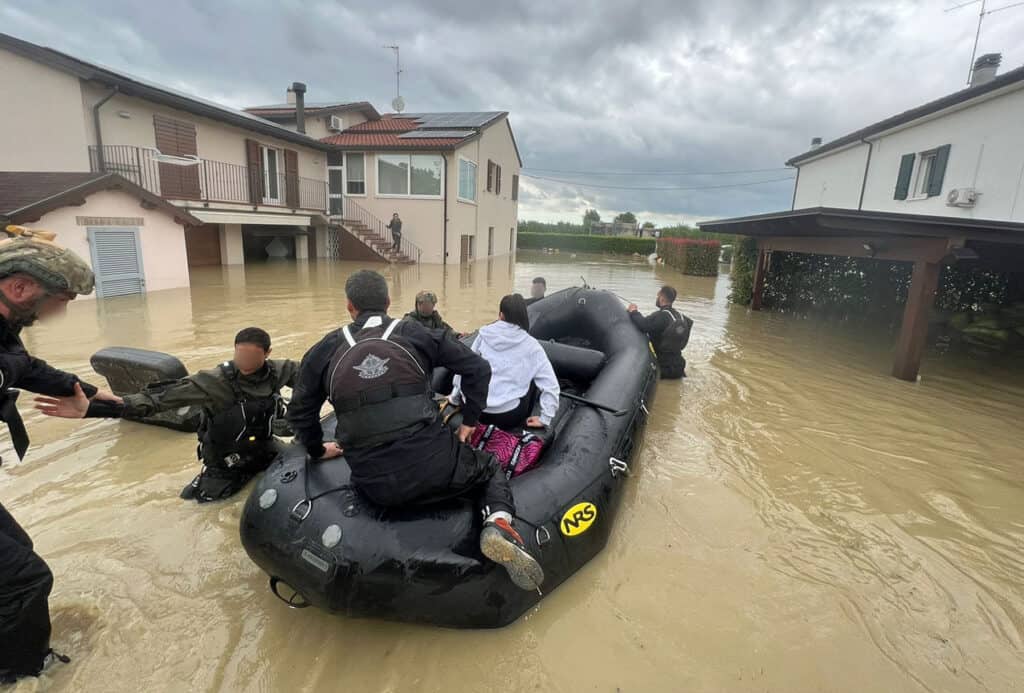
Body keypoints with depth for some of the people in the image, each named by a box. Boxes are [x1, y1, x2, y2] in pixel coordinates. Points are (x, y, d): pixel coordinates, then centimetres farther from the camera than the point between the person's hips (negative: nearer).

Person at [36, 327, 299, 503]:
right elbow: (158, 397, -33)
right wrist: (91, 407, -43)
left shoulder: (279, 370, -18)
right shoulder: (215, 381, -28)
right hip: (227, 458, -2)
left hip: (265, 447, 3)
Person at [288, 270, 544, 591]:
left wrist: (318, 449, 35)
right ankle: (498, 523, -5)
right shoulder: (415, 333, 6)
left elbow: (301, 411, 17)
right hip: (432, 466, -2)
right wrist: (469, 422, 17)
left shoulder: (326, 350, 10)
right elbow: (478, 368, 6)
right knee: (491, 467, 24)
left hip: (373, 483, 2)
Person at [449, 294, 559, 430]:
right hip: (508, 418, -2)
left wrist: (455, 397, 21)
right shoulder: (530, 345, -4)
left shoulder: (484, 335, 0)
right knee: (532, 379, 23)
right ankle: (520, 423, 25)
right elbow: (550, 385, -7)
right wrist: (545, 419, 1)